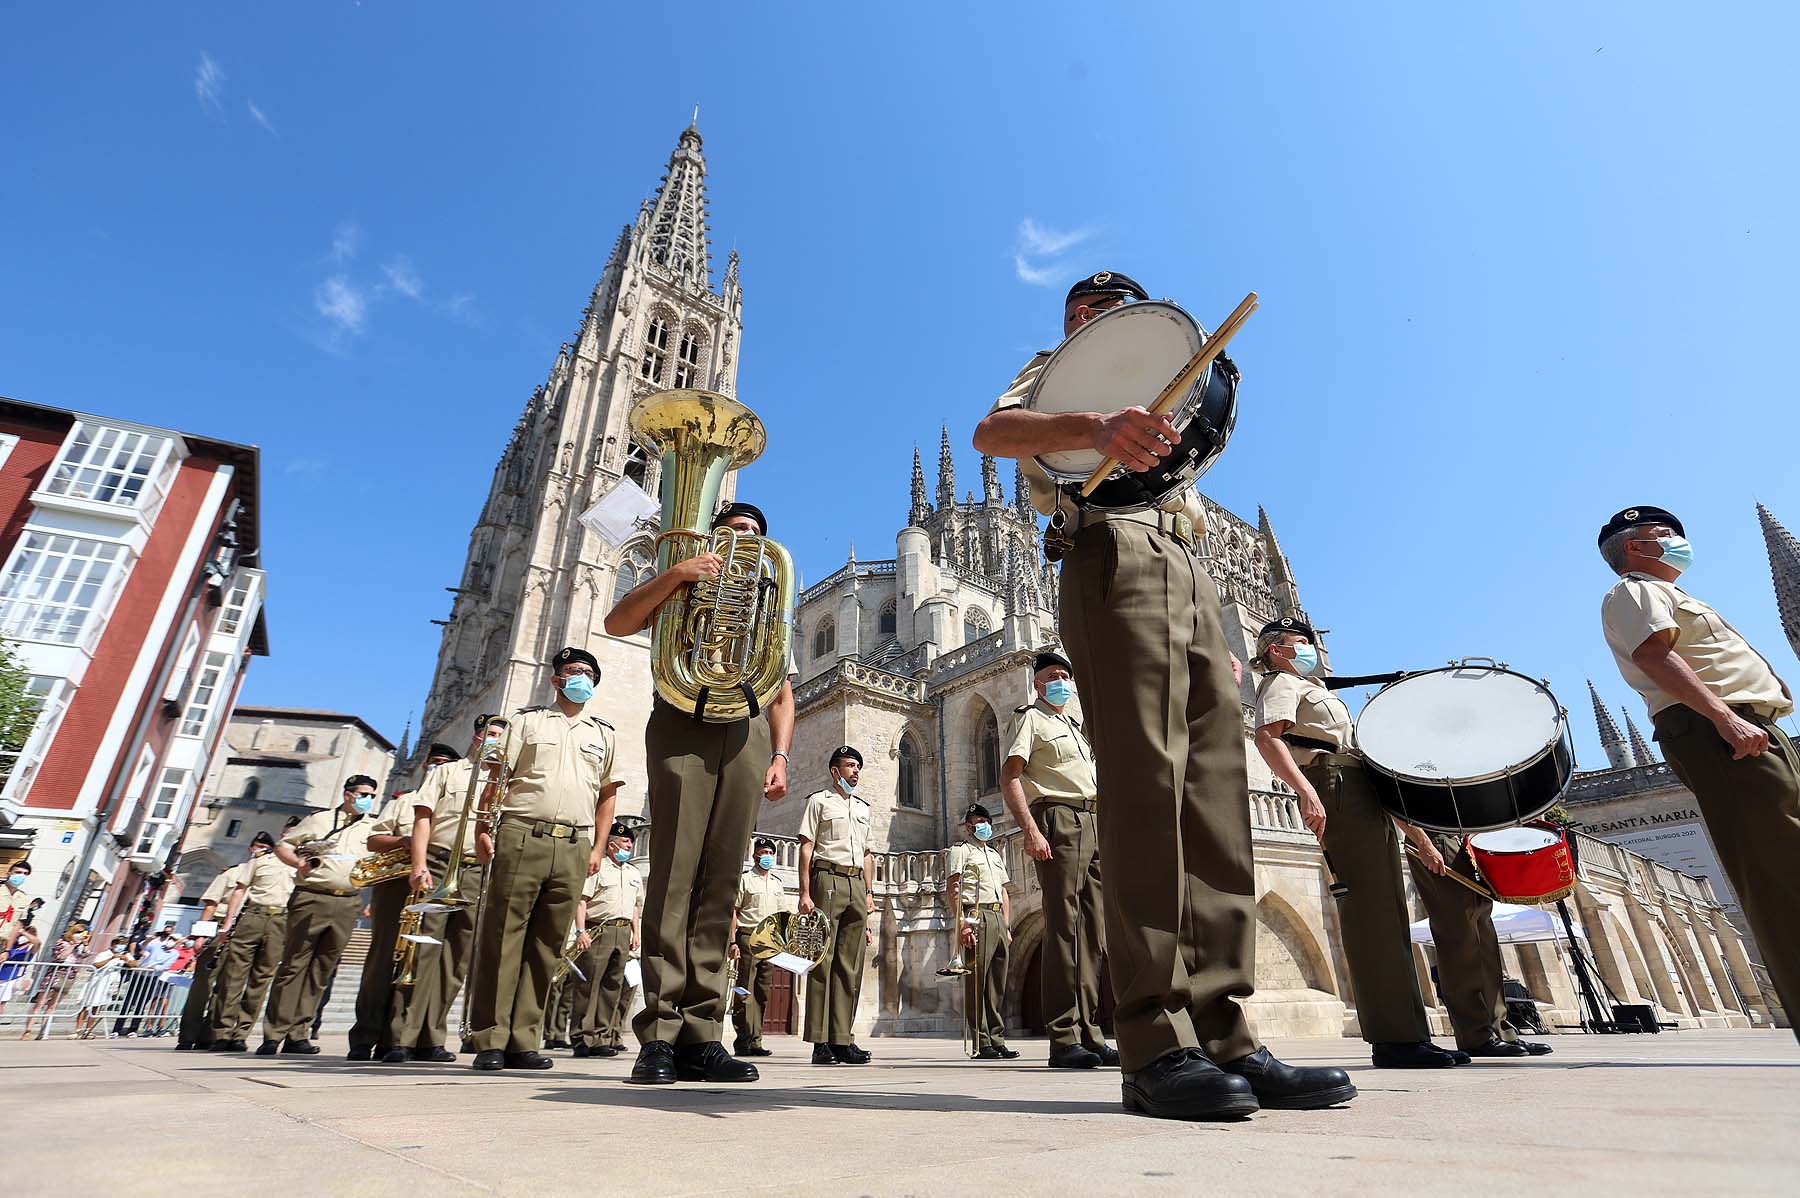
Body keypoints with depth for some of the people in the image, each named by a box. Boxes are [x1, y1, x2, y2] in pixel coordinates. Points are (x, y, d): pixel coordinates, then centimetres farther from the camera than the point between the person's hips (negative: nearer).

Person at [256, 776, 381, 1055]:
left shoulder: (373, 827, 15)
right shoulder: (319, 820, 10)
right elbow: (282, 846, 11)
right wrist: (298, 862, -7)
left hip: (348, 904, 2)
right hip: (311, 899, -2)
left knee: (321, 970, 5)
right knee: (293, 964, -1)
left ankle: (298, 1034, 12)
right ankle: (274, 1034, 6)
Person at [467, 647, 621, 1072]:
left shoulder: (603, 733, 18)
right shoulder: (527, 720, 12)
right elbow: (498, 778, 5)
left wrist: (597, 846, 13)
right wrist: (483, 829, -6)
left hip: (574, 847, 2)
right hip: (522, 836, -2)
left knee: (546, 945, 4)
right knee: (502, 937, -2)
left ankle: (524, 1042, 10)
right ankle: (491, 1041, 5)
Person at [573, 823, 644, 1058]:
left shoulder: (634, 873, 20)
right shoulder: (597, 868, -1)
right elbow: (581, 900, -8)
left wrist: (636, 933, 16)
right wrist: (580, 931, -17)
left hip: (623, 932, 6)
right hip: (598, 930, -6)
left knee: (612, 986, 6)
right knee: (589, 985, -6)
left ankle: (602, 1038, 12)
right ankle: (583, 1038, 0)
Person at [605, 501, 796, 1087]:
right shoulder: (687, 586, 21)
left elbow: (783, 694, 22)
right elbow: (617, 622, 4)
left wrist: (780, 755, 8)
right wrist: (675, 573, -9)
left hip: (748, 732, 3)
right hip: (685, 723, -2)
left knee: (719, 883, -3)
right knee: (674, 873, -11)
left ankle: (700, 1035, -2)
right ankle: (659, 1034, -9)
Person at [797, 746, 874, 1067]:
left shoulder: (863, 807, 22)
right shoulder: (819, 801, 6)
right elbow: (806, 847, -2)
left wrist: (868, 892, 13)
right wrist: (804, 893, -10)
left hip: (856, 884, 6)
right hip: (828, 879, -5)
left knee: (851, 965, 3)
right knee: (823, 959, -6)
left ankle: (843, 1040, 7)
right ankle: (820, 1042, -2)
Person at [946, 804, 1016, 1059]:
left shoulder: (995, 855, 26)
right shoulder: (960, 850, 3)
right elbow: (951, 890, -6)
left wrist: (1007, 926, 17)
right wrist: (961, 923, -16)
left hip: (998, 919, 7)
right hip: (976, 917, -7)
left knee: (998, 983, 7)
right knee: (976, 981, -7)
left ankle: (997, 1040, 13)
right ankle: (981, 1043, -3)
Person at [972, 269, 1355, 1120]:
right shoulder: (1055, 372, 19)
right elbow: (991, 431, -7)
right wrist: (1095, 427, -24)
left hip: (1189, 571, 7)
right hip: (1114, 555, -7)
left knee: (1216, 790, -5)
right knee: (1147, 781, -19)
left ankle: (1222, 1034, -4)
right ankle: (1157, 1045, -18)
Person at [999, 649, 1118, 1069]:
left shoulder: (1077, 726, 28)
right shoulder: (1029, 718, 5)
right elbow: (1009, 776, -8)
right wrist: (1030, 829, -20)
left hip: (1092, 825, 8)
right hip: (1057, 818, -8)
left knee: (1093, 928, 5)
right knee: (1063, 926, -10)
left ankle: (1089, 1035, 10)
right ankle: (1063, 1038, -7)